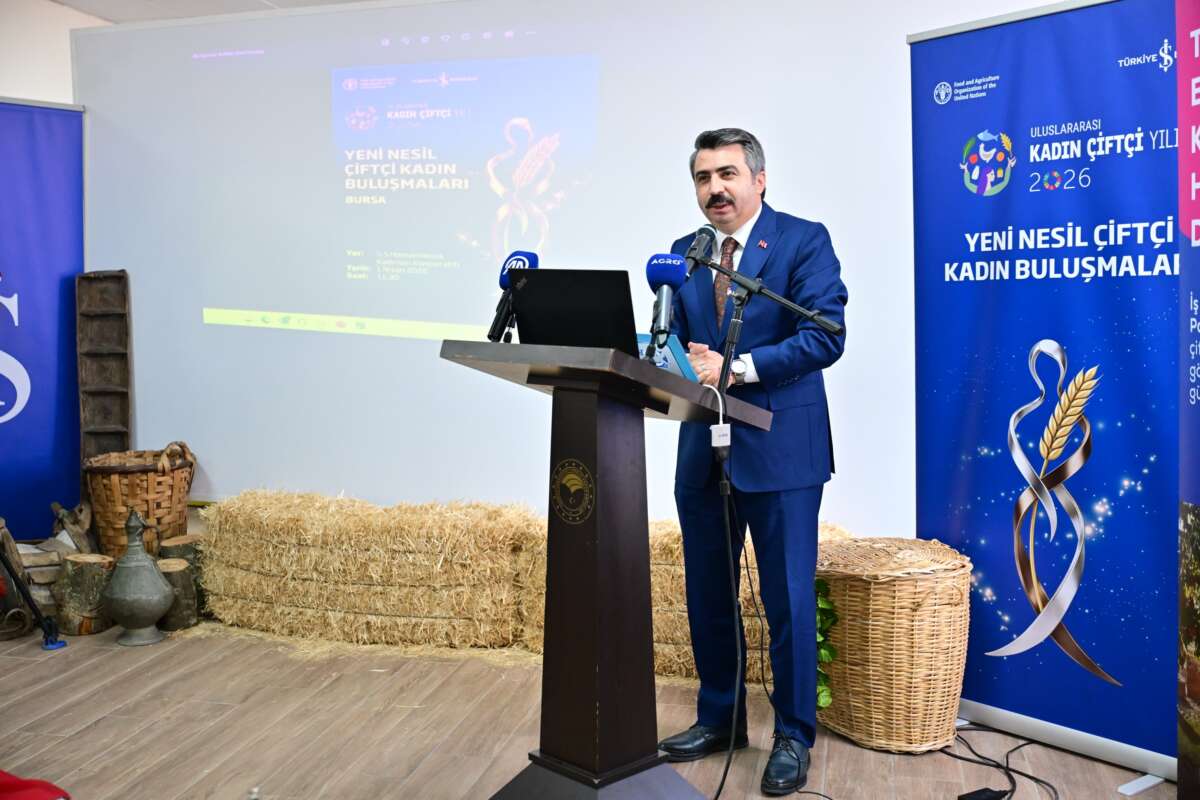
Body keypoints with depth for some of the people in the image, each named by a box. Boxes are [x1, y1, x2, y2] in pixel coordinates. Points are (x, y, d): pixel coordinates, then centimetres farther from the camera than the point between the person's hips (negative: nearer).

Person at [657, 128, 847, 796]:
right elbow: (675, 335, 13)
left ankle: (794, 736, 20)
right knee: (707, 594, 14)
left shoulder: (804, 240, -5)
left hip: (781, 447, -5)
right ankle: (720, 719, 32)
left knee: (789, 600, 3)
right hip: (704, 447, 6)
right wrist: (684, 359, -11)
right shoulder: (686, 253, 12)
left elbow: (825, 336, -15)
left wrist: (735, 367, -21)